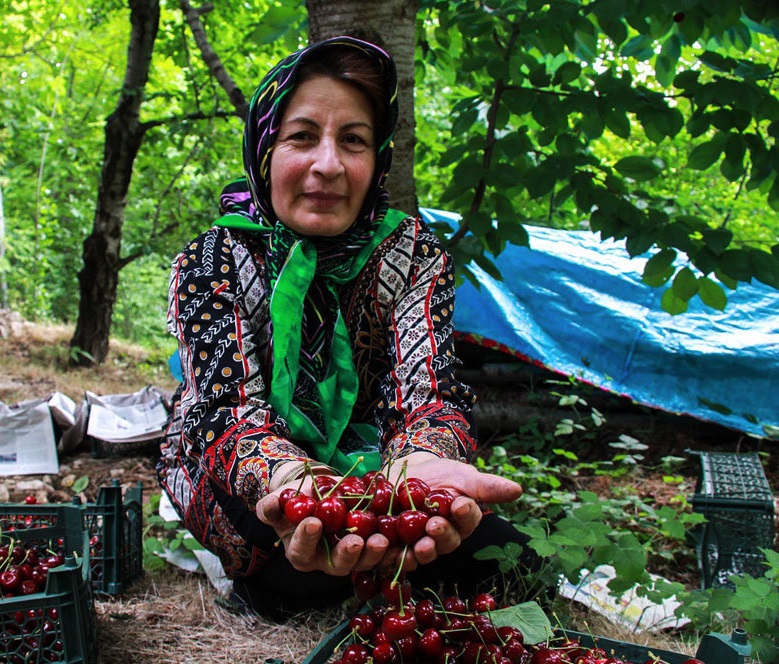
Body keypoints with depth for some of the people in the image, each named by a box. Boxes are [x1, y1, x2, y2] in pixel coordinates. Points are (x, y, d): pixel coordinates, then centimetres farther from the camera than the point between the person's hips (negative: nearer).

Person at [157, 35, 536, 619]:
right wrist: (296, 483, -50)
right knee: (296, 576, -36)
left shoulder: (416, 254, -8)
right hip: (241, 480, -3)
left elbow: (426, 390, -20)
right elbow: (234, 409, -24)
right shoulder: (209, 264, -12)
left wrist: (419, 464, -47)